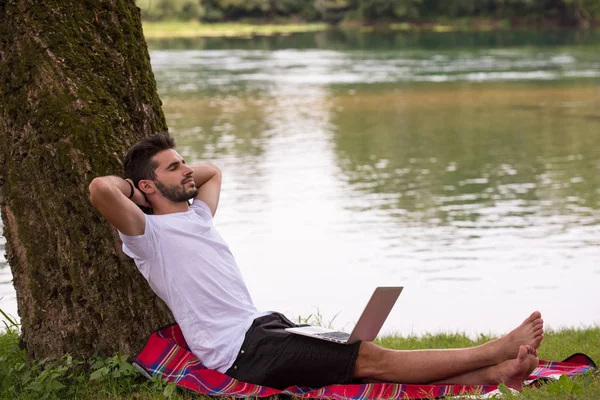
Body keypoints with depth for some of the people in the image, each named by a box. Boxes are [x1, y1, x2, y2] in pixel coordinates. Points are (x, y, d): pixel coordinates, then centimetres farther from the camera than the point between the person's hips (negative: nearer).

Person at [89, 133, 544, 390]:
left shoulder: (197, 215, 22)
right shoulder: (147, 234, -6)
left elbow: (213, 172, 43)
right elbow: (100, 188, -25)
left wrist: (183, 175, 25)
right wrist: (131, 189, -3)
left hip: (267, 324, 10)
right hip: (240, 349, -10)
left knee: (370, 357, -10)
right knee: (371, 359, -17)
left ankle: (491, 375, -23)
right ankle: (496, 350, -23)